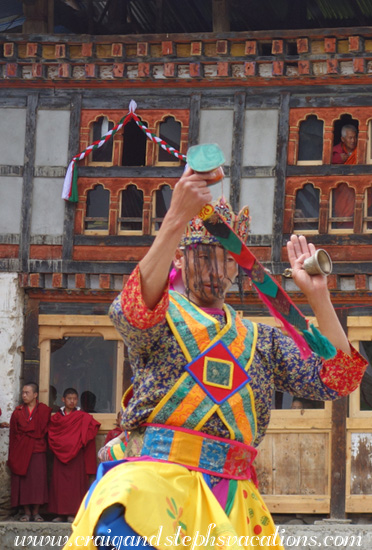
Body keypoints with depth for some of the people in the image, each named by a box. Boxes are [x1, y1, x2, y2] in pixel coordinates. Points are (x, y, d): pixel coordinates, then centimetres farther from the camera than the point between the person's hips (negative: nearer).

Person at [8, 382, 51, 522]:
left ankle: (36, 512, 3)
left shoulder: (44, 410, 4)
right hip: (21, 451, 2)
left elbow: (43, 430, 1)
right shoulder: (18, 412, 9)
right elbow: (13, 433, 5)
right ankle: (27, 512, 5)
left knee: (37, 480, -4)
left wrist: (25, 431, 0)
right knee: (22, 480, -1)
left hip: (37, 450, -2)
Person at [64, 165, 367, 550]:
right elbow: (134, 312, -15)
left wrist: (317, 295, 7)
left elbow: (337, 381, 14)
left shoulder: (261, 340, 23)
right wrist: (176, 221, -26)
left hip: (232, 496, 5)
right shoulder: (164, 315, 10)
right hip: (156, 474, -5)